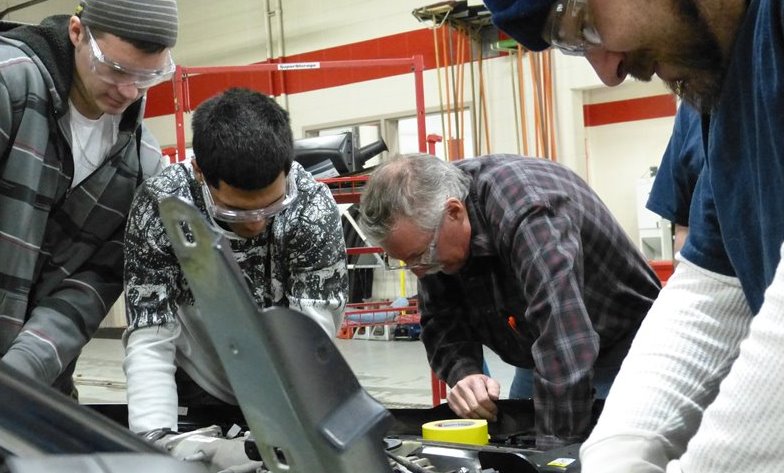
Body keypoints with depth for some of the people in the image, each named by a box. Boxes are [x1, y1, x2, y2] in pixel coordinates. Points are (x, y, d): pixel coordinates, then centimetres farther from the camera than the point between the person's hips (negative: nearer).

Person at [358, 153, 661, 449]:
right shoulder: (429, 216, -13)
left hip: (620, 345, -6)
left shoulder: (526, 213, -37)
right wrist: (463, 372, -27)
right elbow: (440, 320, -7)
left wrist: (555, 448, -45)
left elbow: (565, 341, -45)